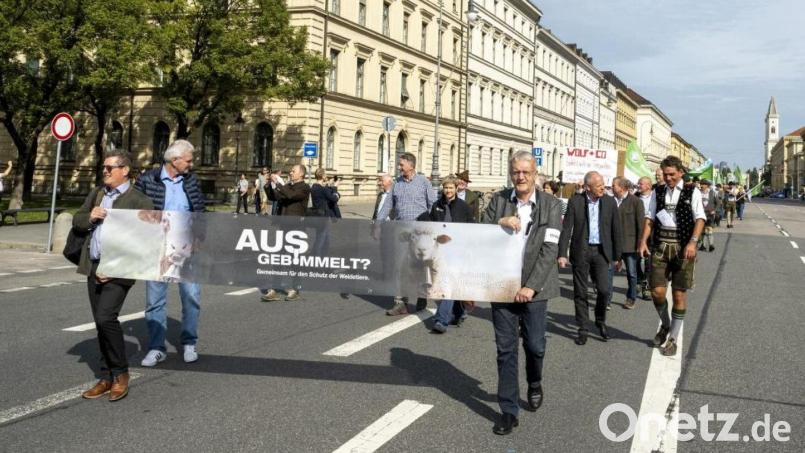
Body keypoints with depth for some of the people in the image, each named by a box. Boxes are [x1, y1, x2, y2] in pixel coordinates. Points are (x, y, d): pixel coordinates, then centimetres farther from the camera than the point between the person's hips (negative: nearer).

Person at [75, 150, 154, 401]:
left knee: (106, 318, -17)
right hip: (93, 267, 7)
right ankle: (106, 377, 20)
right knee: (100, 323, 10)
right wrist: (90, 217, -5)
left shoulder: (139, 201, -8)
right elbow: (77, 221, 20)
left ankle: (120, 373, 1)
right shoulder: (96, 193, 16)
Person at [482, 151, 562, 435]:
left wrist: (531, 286, -15)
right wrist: (500, 223, -18)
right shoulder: (498, 201, 4)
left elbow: (549, 250, -8)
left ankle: (535, 384, 39)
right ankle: (509, 411, 13)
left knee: (534, 345, 6)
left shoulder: (551, 206, -2)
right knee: (505, 349, 4)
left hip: (533, 288, -1)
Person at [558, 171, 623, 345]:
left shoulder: (610, 202, 2)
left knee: (604, 289, -7)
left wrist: (617, 256, 5)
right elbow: (566, 229, -4)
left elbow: (616, 230, 6)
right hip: (580, 251, -1)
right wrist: (562, 254, -12)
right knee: (580, 292, 4)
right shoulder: (575, 202, -3)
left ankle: (601, 321, 21)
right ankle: (582, 329, 16)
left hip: (601, 251, 1)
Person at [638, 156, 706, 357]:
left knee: (679, 294, 2)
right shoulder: (657, 192, 10)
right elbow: (650, 218, 7)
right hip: (660, 246, 3)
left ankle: (673, 339, 15)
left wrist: (693, 242, -20)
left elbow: (700, 218, -7)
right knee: (657, 291, -1)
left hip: (682, 247, -2)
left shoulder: (692, 192, 0)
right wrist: (643, 241, -6)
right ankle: (665, 324, 29)